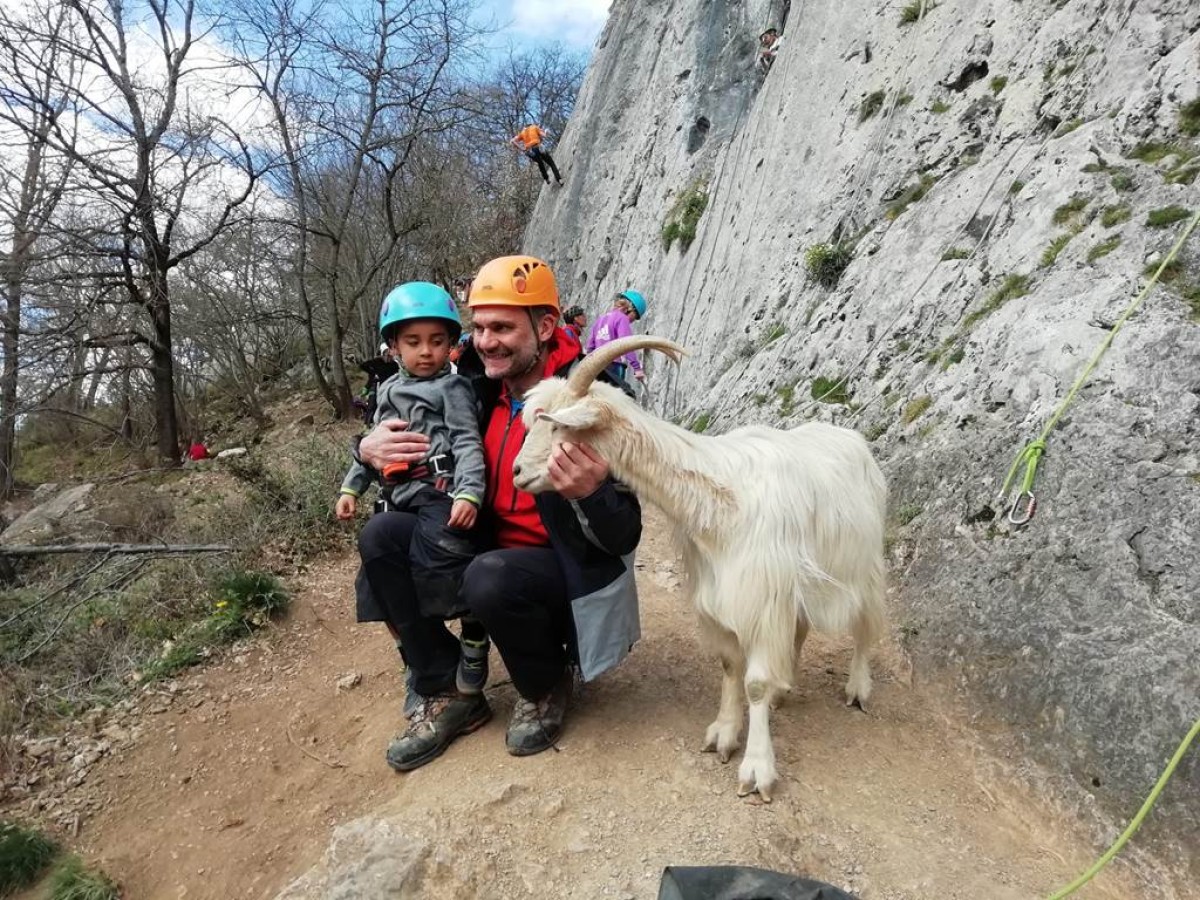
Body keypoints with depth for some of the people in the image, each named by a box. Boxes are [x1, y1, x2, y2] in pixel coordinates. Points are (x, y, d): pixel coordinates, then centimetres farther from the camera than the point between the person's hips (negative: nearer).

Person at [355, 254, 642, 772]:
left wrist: (590, 494, -44)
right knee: (381, 539, -7)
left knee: (491, 579, -35)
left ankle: (546, 687, -1)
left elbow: (624, 538, -22)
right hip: (492, 547, 6)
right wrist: (370, 449, -12)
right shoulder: (482, 390, -3)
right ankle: (448, 694, 4)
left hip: (571, 568, -6)